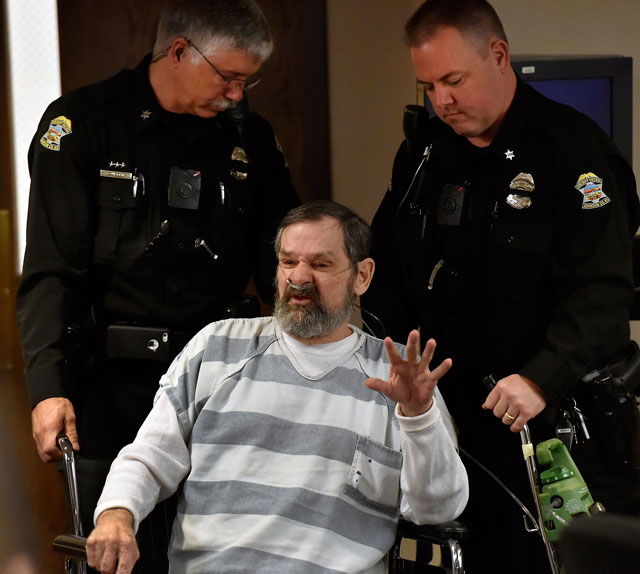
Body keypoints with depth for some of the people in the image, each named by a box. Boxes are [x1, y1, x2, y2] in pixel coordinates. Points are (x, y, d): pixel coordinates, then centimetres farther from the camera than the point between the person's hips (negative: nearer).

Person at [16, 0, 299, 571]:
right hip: (116, 388, -3)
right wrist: (49, 388, -20)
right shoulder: (80, 124, -3)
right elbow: (52, 272, -9)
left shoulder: (251, 138, 9)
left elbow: (282, 264, 12)